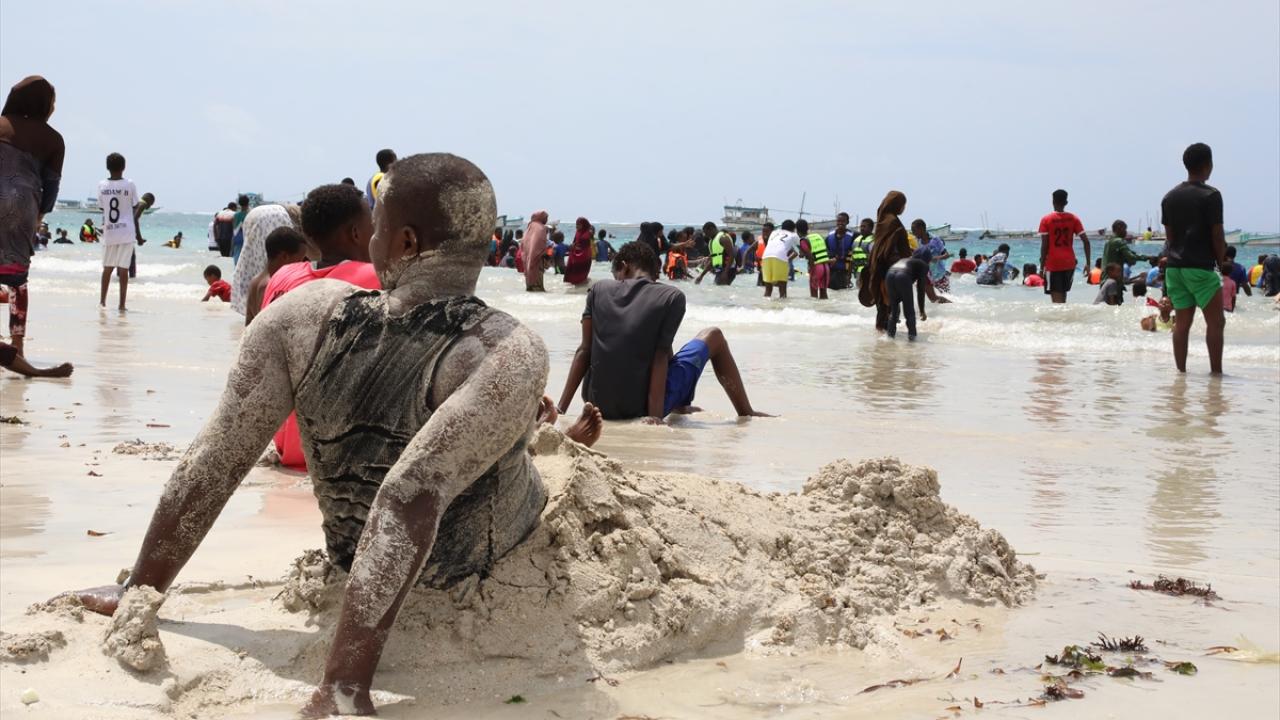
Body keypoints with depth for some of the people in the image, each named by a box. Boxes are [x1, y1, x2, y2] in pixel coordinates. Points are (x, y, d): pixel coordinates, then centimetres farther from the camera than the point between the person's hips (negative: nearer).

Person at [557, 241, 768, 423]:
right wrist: (656, 414, -16)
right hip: (642, 406, -4)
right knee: (713, 336, 18)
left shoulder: (598, 290, 3)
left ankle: (680, 408, 53)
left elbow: (584, 350, -1)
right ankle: (745, 413, 28)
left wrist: (560, 409, -1)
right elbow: (660, 357, -13)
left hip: (598, 406, 4)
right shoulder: (672, 297, -4)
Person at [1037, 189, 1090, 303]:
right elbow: (1086, 241, -2)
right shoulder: (1073, 219, 4)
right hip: (1069, 263, 4)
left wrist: (1042, 266, -4)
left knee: (1056, 297, -6)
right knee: (1063, 294, 21)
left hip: (1053, 264, -4)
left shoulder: (1046, 220, -5)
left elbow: (1044, 245, -10)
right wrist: (1088, 263, 3)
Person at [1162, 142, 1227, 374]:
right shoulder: (1210, 195, -10)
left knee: (1182, 322, 8)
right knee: (1215, 321, 0)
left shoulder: (1170, 197, 9)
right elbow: (1217, 235, -10)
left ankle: (1181, 371, 7)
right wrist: (1222, 262, 2)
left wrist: (1177, 257, 18)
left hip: (1175, 266, 6)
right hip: (1201, 267, -6)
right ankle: (1216, 372, -2)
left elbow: (1169, 234, 11)